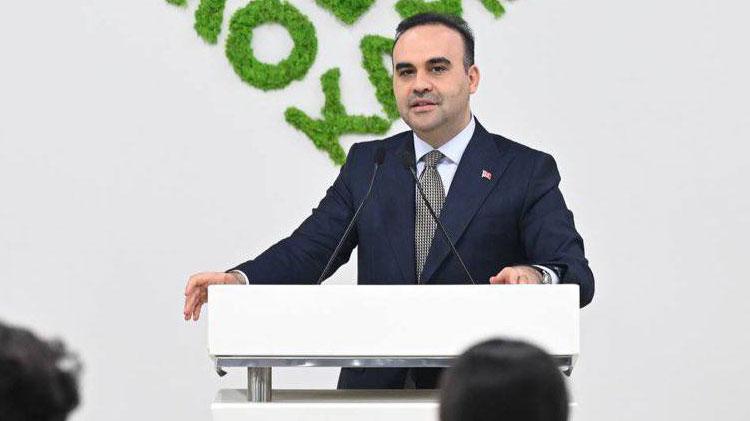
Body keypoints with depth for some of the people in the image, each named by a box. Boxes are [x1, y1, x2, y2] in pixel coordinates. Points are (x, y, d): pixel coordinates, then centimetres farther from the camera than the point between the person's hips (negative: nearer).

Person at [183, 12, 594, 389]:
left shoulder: (527, 171, 4)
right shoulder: (367, 164, 17)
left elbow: (576, 275, -6)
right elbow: (306, 251, 8)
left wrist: (537, 277, -31)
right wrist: (238, 279, -14)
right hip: (374, 389, 2)